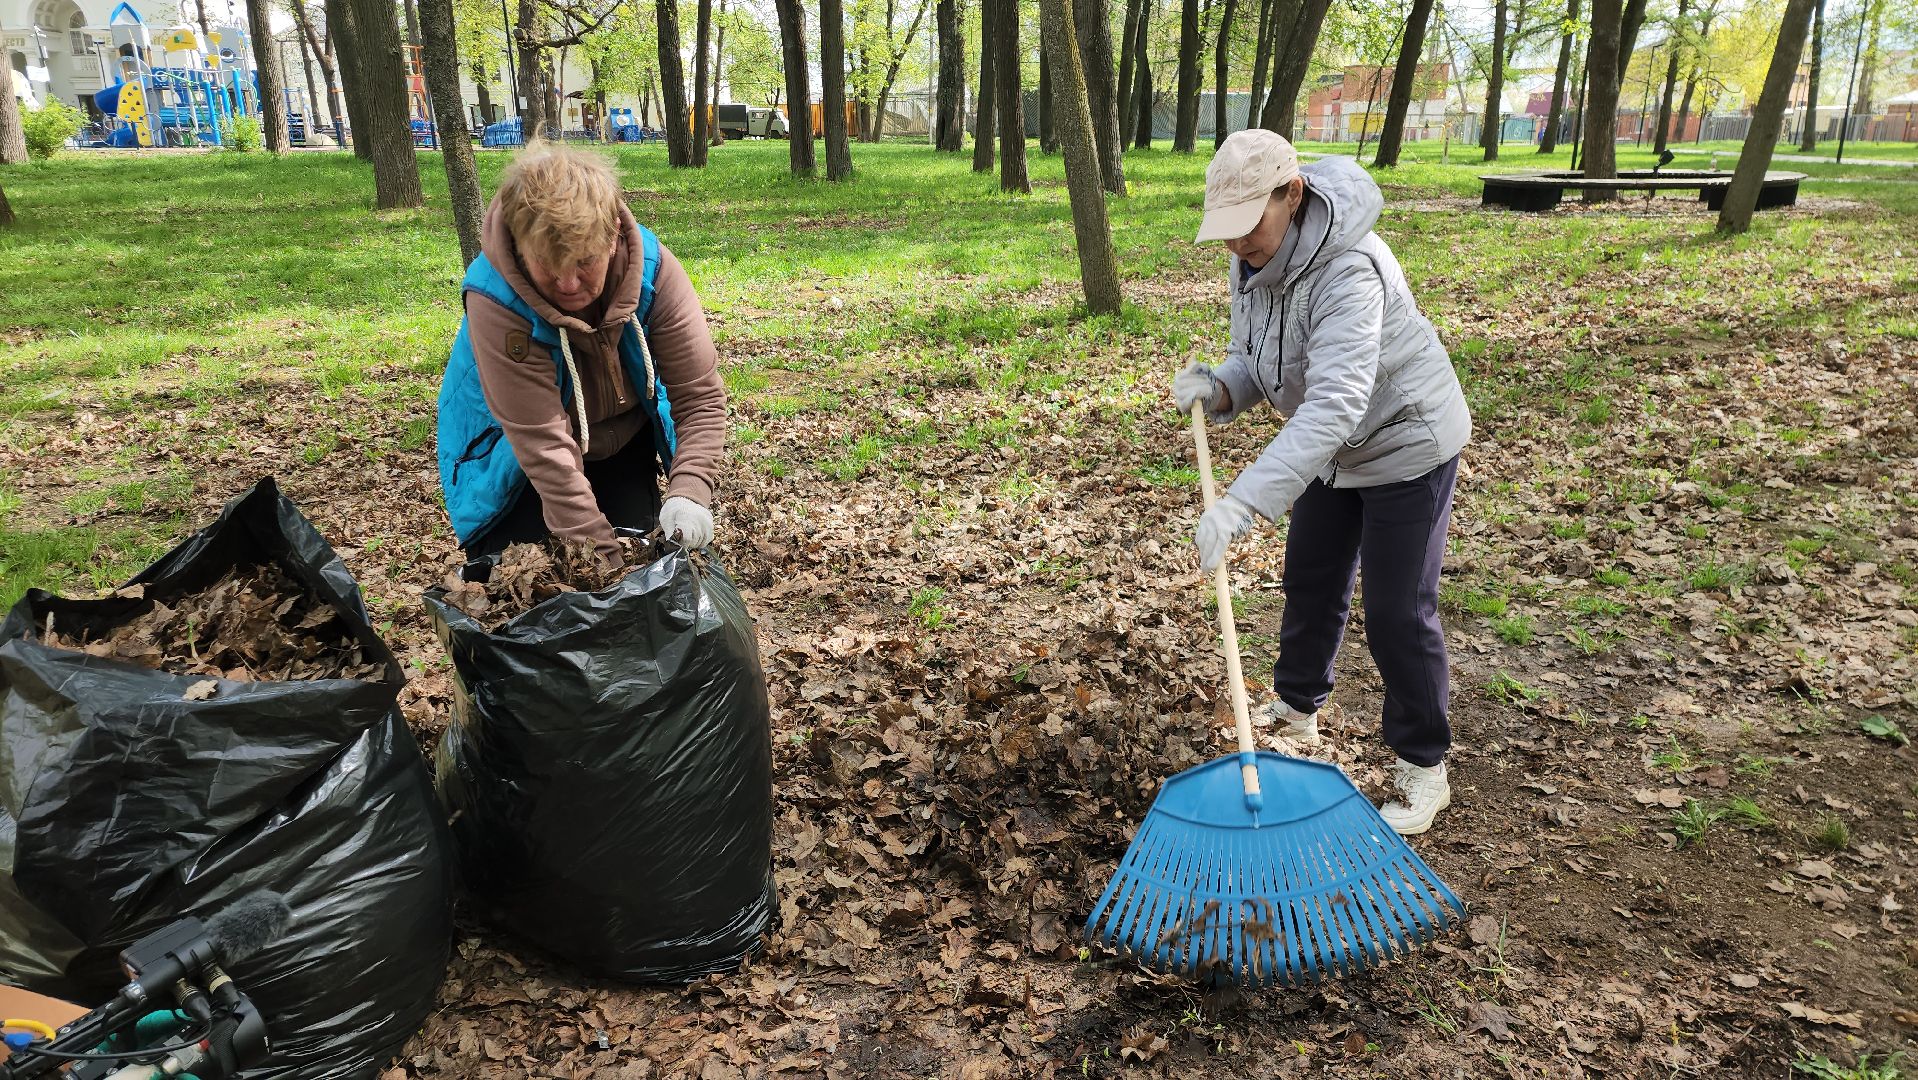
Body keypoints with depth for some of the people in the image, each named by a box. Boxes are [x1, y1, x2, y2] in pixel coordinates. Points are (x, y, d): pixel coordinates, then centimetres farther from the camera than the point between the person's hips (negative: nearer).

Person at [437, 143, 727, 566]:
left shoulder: (653, 268, -26)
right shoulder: (496, 301, -34)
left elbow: (700, 394, -23)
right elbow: (543, 444, -34)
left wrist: (689, 491, -39)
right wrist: (601, 556, -35)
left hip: (626, 446, 3)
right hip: (517, 462, -3)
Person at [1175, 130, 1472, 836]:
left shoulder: (1348, 270, -36)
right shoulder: (1255, 263, -9)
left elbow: (1333, 405, -46)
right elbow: (1255, 362, 1)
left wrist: (1243, 501, -54)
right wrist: (1218, 387, -24)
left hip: (1406, 444, -8)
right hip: (1333, 450, 8)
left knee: (1397, 614, -4)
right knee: (1310, 583, 19)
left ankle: (1424, 768, 15)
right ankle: (1296, 709, 41)